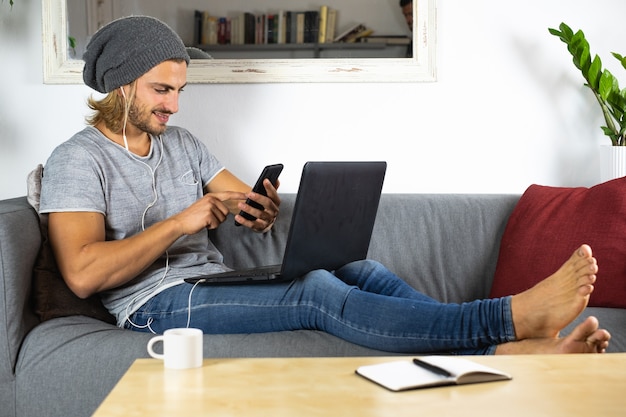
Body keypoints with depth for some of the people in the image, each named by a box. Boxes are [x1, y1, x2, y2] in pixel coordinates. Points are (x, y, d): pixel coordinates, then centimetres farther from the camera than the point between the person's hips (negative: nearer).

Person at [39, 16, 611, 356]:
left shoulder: (181, 143, 18)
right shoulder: (78, 160, -5)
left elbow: (248, 202, 16)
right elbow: (82, 273, -18)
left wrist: (263, 210, -11)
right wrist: (182, 221, -20)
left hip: (214, 282, 8)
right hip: (158, 303, -7)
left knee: (361, 270, -15)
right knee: (318, 293, -29)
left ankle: (510, 351, -29)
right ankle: (515, 316, -35)